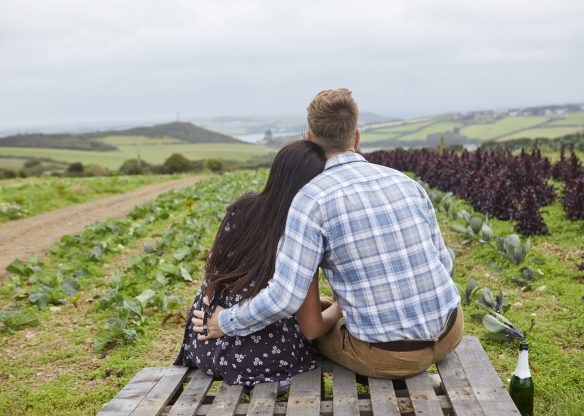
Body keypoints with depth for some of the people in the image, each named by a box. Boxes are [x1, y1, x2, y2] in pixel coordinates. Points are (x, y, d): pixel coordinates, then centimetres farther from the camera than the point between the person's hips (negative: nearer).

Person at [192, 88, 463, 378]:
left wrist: (226, 322, -2)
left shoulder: (312, 199, -14)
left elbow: (285, 297, -19)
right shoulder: (406, 182, 3)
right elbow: (443, 262, 9)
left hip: (387, 354, -4)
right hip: (448, 332, 5)